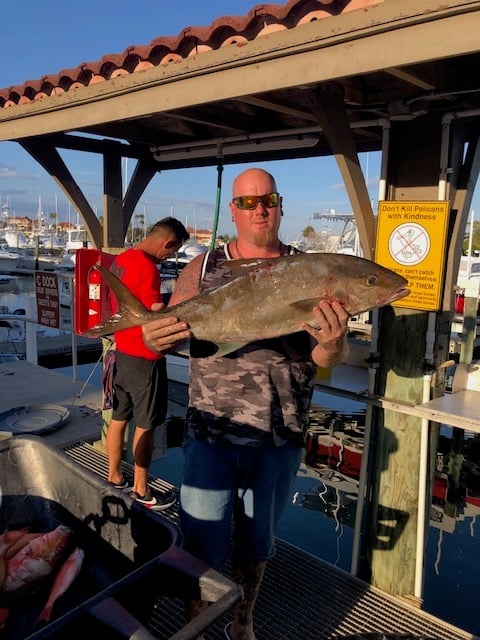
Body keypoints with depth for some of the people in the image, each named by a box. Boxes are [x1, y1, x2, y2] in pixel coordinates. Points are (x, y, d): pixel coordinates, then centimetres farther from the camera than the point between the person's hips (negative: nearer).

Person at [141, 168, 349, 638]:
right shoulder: (204, 268, 1)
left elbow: (324, 359, -4)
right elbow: (169, 331, 0)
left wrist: (331, 343, -28)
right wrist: (153, 338, -24)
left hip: (279, 439, 1)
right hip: (211, 433, 0)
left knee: (256, 542, 19)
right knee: (204, 546, 7)